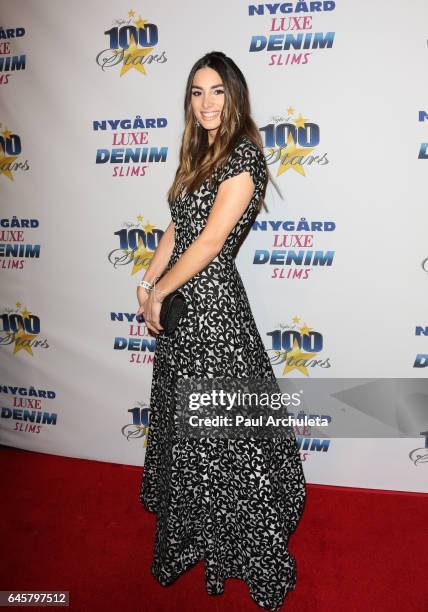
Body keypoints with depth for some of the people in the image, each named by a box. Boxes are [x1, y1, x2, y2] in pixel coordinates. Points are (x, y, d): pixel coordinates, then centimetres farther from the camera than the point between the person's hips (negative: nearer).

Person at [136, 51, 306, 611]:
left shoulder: (244, 155, -12)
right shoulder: (199, 154, 15)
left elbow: (211, 239, -18)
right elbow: (177, 228, 14)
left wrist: (159, 291, -11)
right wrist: (148, 283, 3)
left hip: (212, 301, -9)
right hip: (180, 301, 9)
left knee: (223, 424, 1)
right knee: (183, 419, 19)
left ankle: (251, 550, 23)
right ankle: (195, 529, 42)